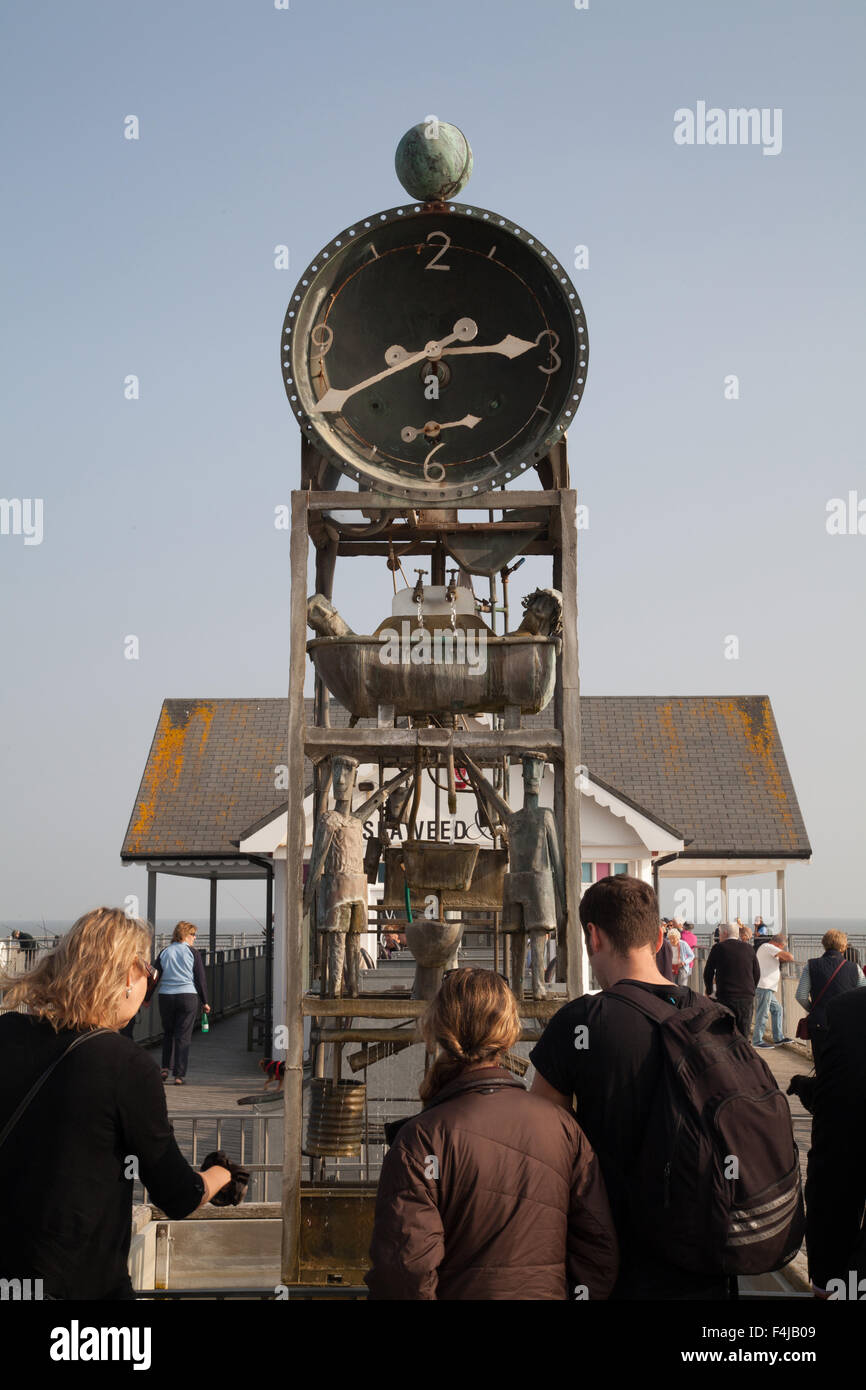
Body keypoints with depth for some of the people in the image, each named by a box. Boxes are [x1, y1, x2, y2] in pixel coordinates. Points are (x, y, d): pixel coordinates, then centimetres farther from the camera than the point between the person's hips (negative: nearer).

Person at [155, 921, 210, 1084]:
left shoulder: (164, 952, 6)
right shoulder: (192, 953, -2)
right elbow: (200, 979, -1)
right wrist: (205, 1002, 7)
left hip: (165, 997, 3)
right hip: (188, 997, -3)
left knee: (168, 1033, 20)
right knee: (183, 1036, 2)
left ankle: (165, 1068, 12)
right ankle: (179, 1075, 1)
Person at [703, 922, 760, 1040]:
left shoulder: (718, 948, -1)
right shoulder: (748, 949, 9)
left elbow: (708, 972, 6)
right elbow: (757, 973, 13)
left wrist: (709, 991, 21)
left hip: (726, 997, -3)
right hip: (747, 998, 3)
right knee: (744, 1035, 7)